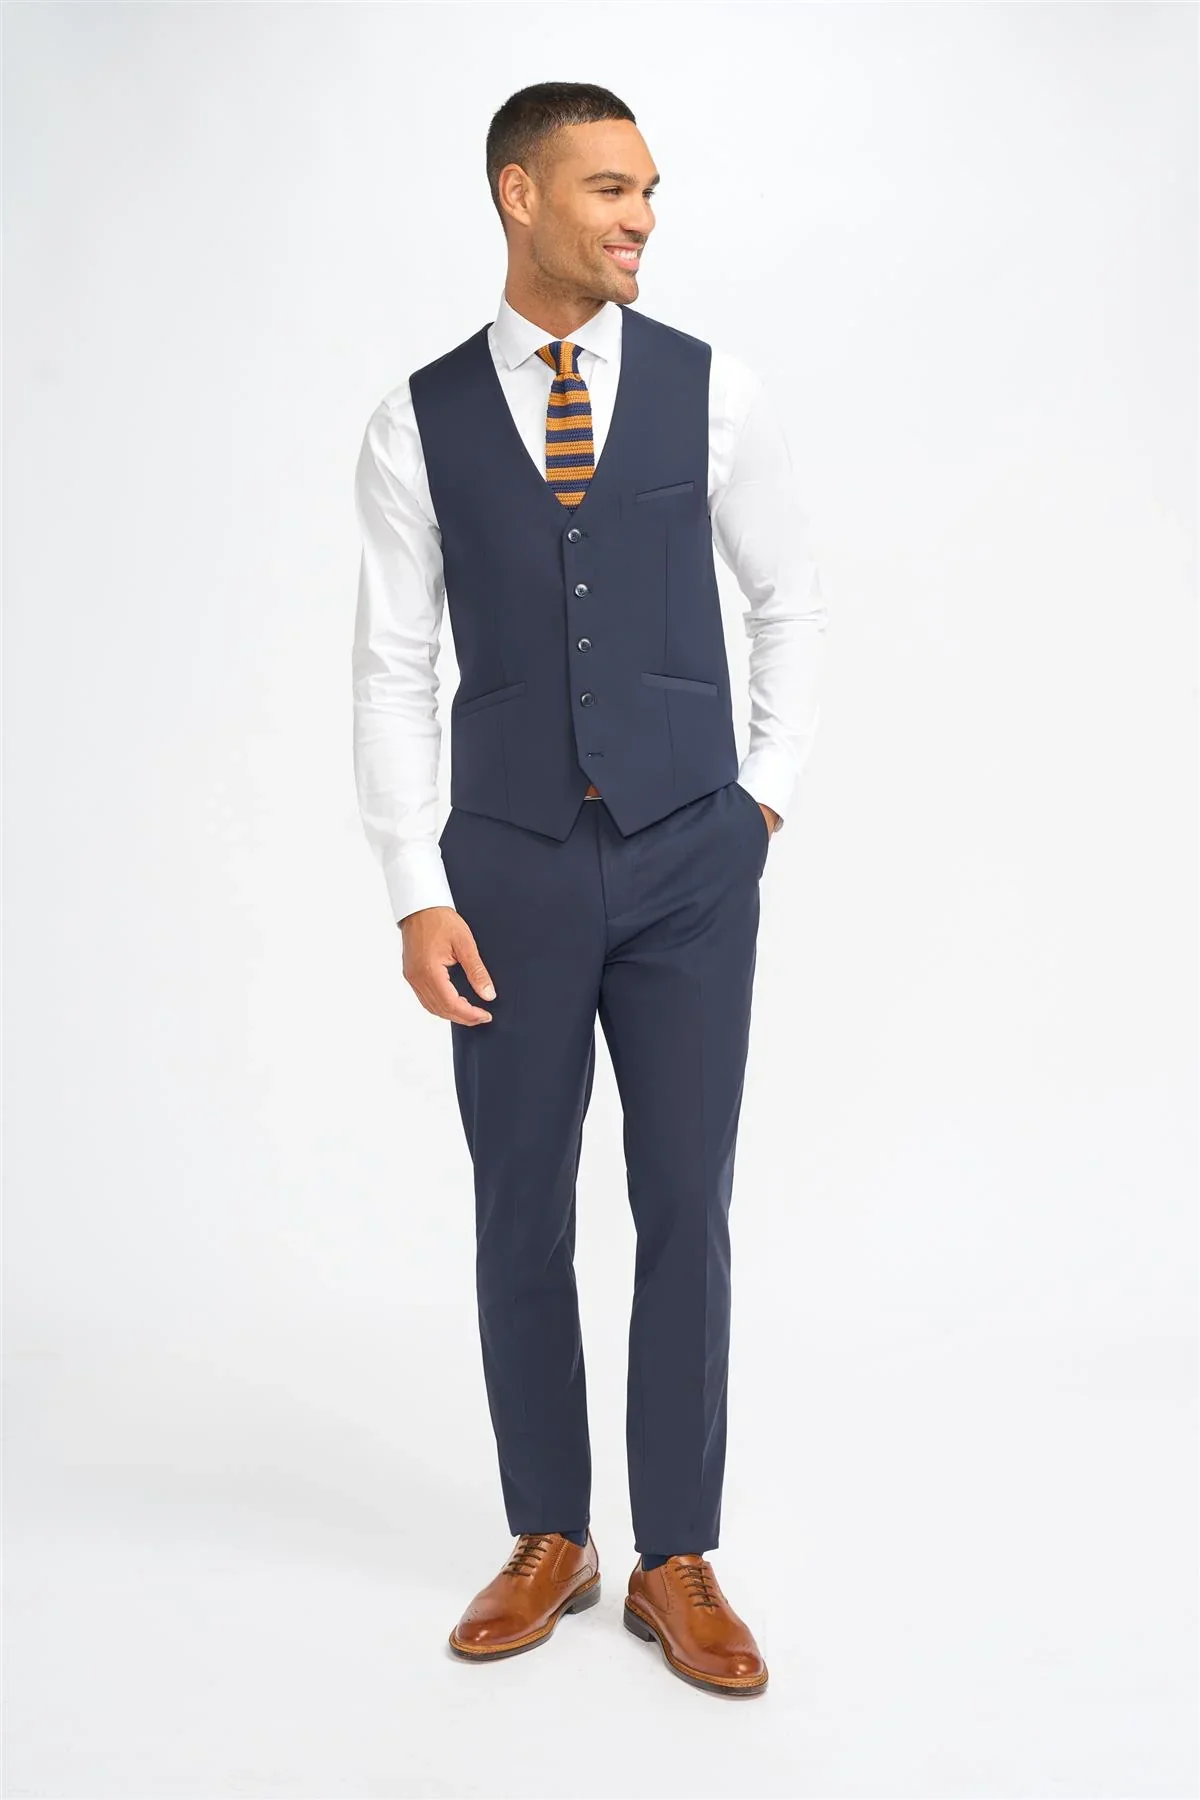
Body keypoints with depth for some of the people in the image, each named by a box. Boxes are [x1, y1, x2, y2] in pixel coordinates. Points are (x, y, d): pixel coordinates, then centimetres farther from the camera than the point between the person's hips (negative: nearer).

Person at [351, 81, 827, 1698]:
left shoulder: (714, 391, 1)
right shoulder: (418, 423, 0)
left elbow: (791, 602, 12)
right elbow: (393, 671, -1)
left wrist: (768, 796, 7)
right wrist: (417, 896, -7)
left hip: (690, 865, 0)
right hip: (512, 866, 0)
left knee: (686, 1207, 3)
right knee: (522, 1215, 8)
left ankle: (678, 1564, 19)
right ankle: (550, 1542, 27)